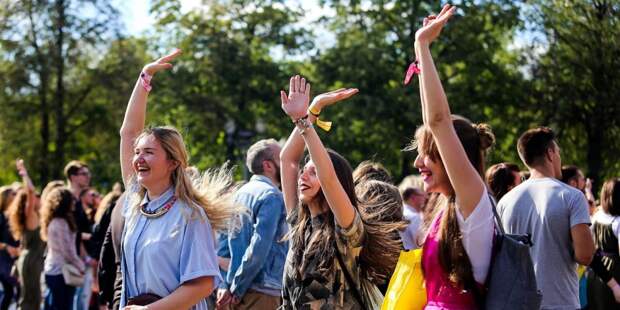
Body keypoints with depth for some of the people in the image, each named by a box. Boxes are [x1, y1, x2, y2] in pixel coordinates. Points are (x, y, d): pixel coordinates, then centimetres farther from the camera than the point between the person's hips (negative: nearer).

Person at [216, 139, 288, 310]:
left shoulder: (241, 193, 14)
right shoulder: (272, 196, -12)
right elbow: (259, 248, -20)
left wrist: (227, 286, 8)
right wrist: (237, 288, -13)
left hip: (239, 294, 8)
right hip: (262, 295, -8)